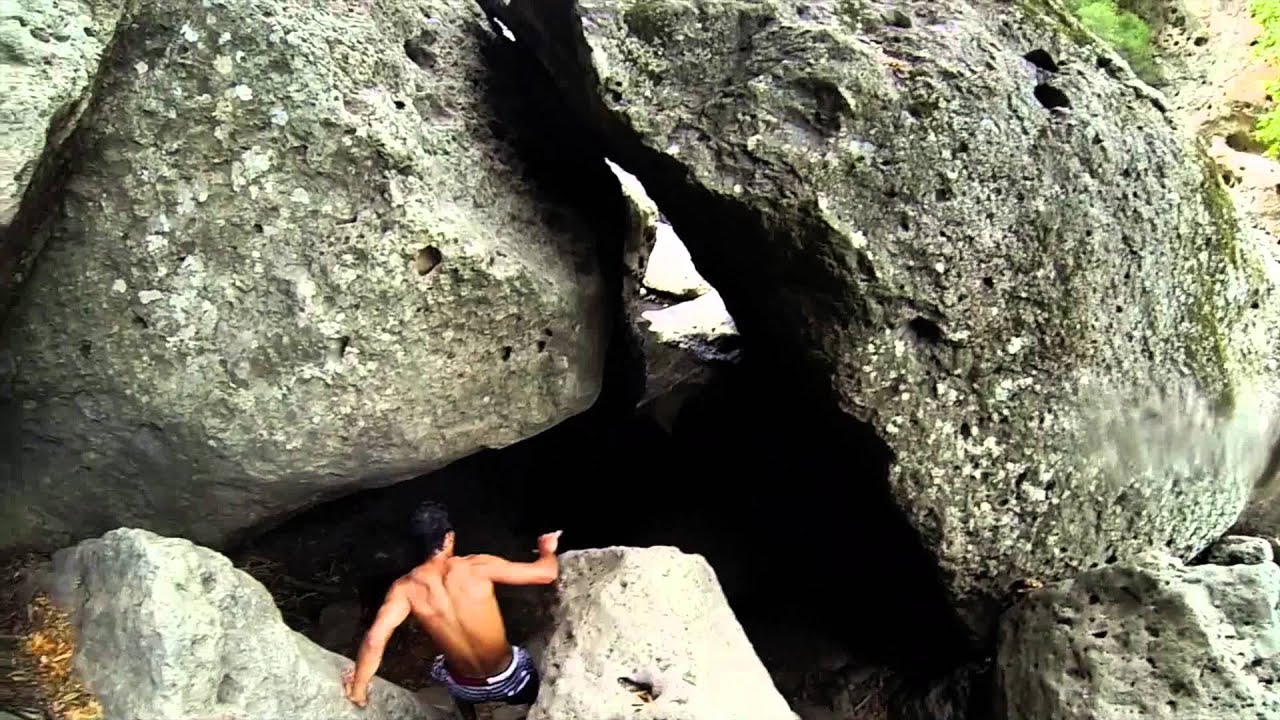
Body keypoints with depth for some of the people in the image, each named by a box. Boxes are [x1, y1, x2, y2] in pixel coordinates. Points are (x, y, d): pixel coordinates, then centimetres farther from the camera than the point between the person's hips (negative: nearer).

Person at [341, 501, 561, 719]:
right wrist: (547, 550, 4)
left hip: (466, 688, 2)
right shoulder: (477, 567, -22)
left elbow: (374, 639, -29)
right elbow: (547, 574, -19)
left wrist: (358, 690, -14)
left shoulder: (405, 588, -18)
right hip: (508, 678, -2)